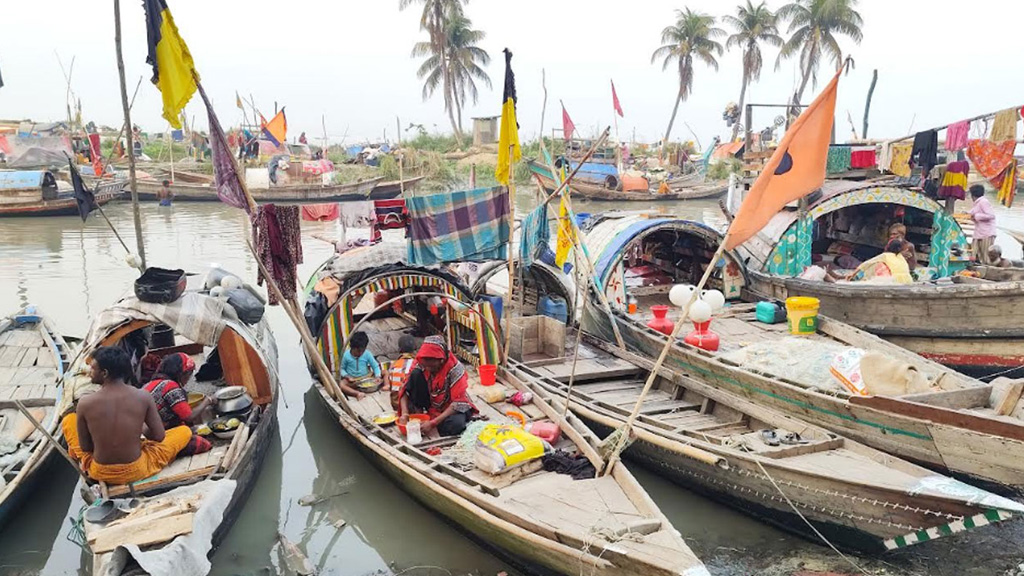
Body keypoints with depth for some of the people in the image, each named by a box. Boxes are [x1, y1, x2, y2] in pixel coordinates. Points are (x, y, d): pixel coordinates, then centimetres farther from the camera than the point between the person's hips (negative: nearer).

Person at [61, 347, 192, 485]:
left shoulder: (85, 403, -16)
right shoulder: (143, 397, -15)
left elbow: (85, 447, -4)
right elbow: (159, 436, -5)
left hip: (99, 472, 1)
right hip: (136, 471, -1)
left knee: (68, 420, 24)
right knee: (185, 431, 18)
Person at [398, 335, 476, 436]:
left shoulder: (455, 369, -27)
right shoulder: (421, 365, -16)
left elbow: (459, 403, -28)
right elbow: (406, 390, -11)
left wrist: (433, 423, -32)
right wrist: (404, 413, -28)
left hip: (452, 408, -3)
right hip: (433, 404, 3)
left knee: (454, 425, -39)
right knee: (416, 374, -20)